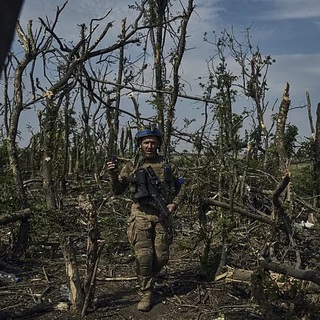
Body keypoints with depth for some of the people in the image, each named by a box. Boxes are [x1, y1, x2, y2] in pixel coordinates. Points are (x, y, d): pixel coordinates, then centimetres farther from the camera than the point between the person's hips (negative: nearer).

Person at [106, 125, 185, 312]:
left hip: (162, 215, 2)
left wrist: (175, 203, -3)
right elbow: (118, 191, 0)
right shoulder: (132, 167, 3)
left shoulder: (166, 165, 6)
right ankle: (146, 294, 9)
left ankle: (148, 281, 34)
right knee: (144, 256, -8)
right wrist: (114, 175, -19)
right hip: (141, 215, -2)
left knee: (162, 257, 5)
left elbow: (181, 186, 13)